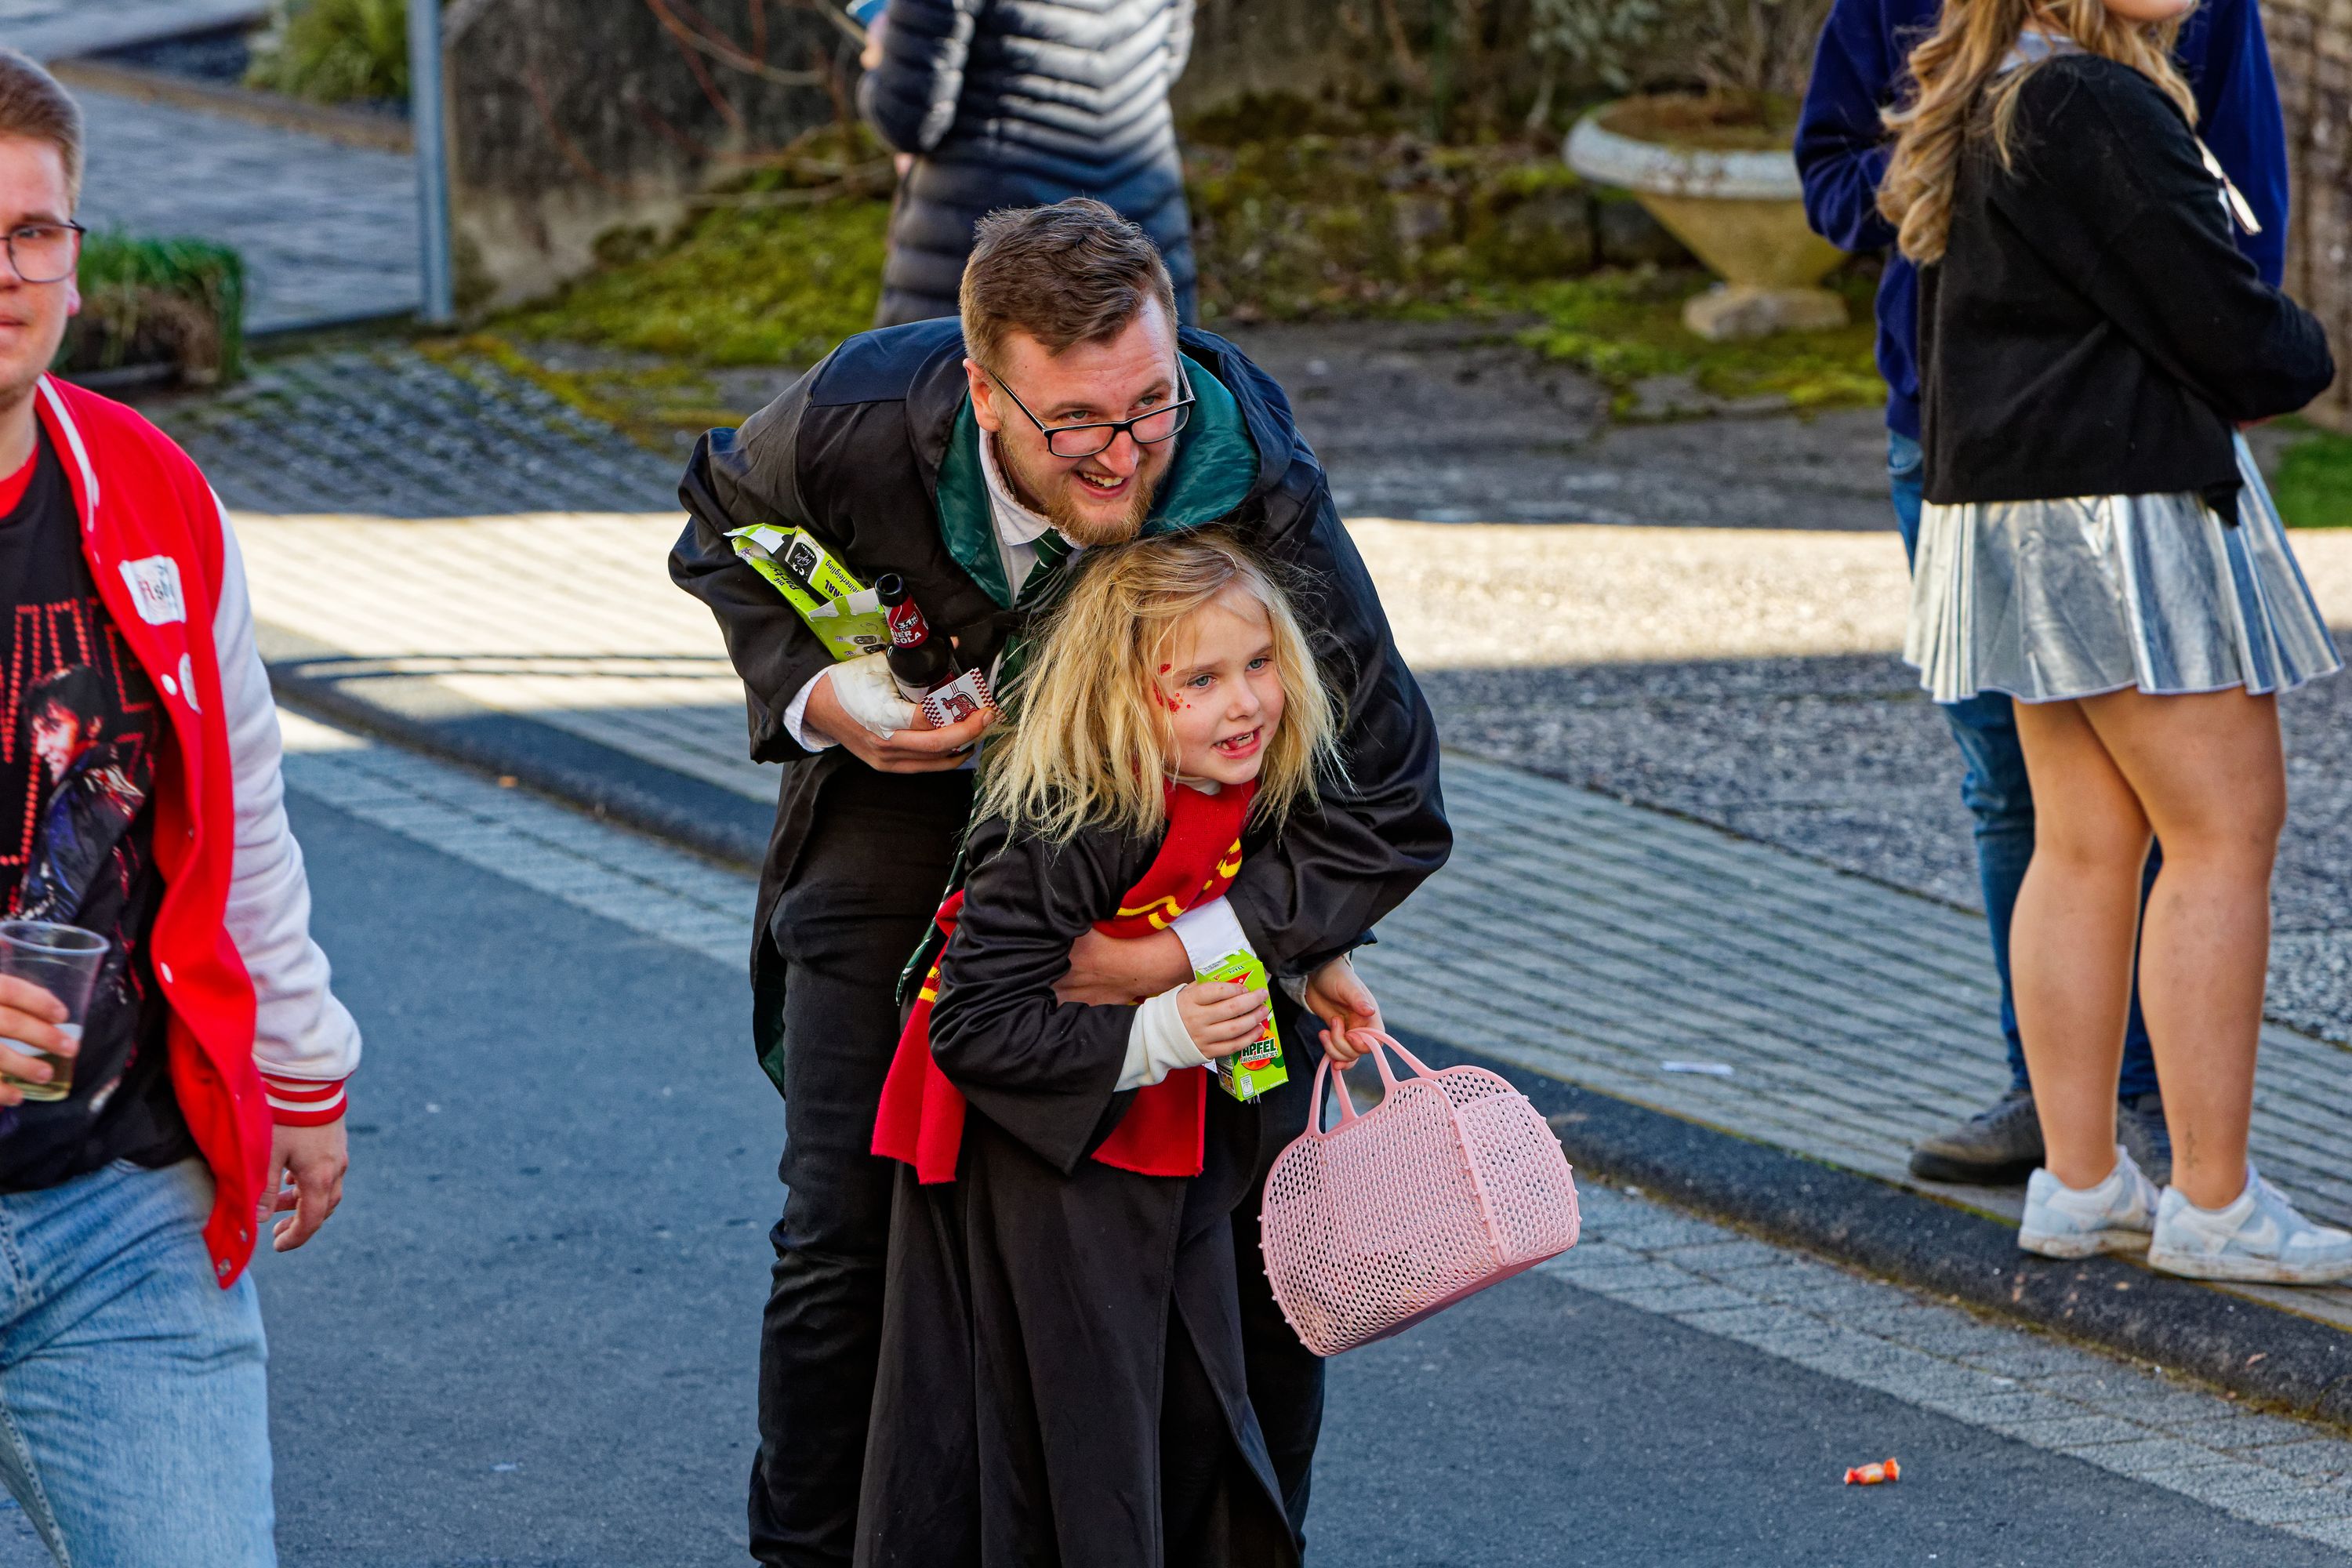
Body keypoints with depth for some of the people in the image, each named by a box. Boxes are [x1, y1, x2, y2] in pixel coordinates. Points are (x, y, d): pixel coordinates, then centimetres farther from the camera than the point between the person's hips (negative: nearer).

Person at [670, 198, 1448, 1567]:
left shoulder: (1260, 495, -35)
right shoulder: (857, 423, -30)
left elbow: (1391, 809, -28)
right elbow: (724, 527, -2)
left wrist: (1188, 951, -38)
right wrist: (812, 693, -20)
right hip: (913, 794, 0)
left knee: (1271, 1218, 0)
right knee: (848, 1227, -2)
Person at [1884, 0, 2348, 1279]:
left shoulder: (1967, 107, 12)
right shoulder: (2098, 110, -19)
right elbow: (2228, 333, -18)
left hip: (2002, 502, 10)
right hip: (2128, 508, -10)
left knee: (2083, 843, 12)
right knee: (2224, 834, -3)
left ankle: (2077, 1184, 16)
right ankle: (2212, 1202, -2)